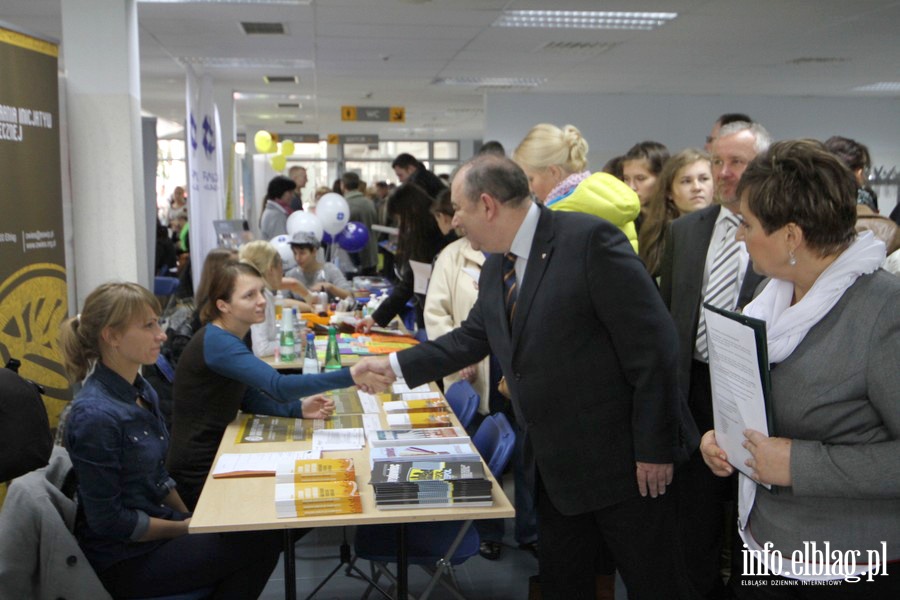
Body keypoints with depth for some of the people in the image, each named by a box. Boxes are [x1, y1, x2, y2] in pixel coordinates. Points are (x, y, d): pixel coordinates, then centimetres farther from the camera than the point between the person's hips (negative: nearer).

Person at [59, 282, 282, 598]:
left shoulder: (141, 391, 2)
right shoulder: (95, 415, -25)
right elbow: (109, 521, -21)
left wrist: (191, 518, 2)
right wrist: (186, 529, -12)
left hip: (157, 525, 8)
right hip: (125, 559, -8)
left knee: (263, 530, 0)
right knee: (260, 543, -11)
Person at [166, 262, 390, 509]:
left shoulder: (232, 338, 5)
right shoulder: (216, 342, -25)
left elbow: (250, 399, 11)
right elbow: (278, 386, -37)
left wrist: (299, 408, -6)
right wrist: (350, 376, -44)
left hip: (220, 456, 8)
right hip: (199, 475, -8)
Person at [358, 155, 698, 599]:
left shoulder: (589, 239, -20)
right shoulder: (495, 267, 6)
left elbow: (651, 344, -20)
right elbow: (472, 338, 20)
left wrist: (653, 447, -18)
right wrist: (395, 365, 16)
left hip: (623, 458, -7)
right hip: (556, 463, 7)